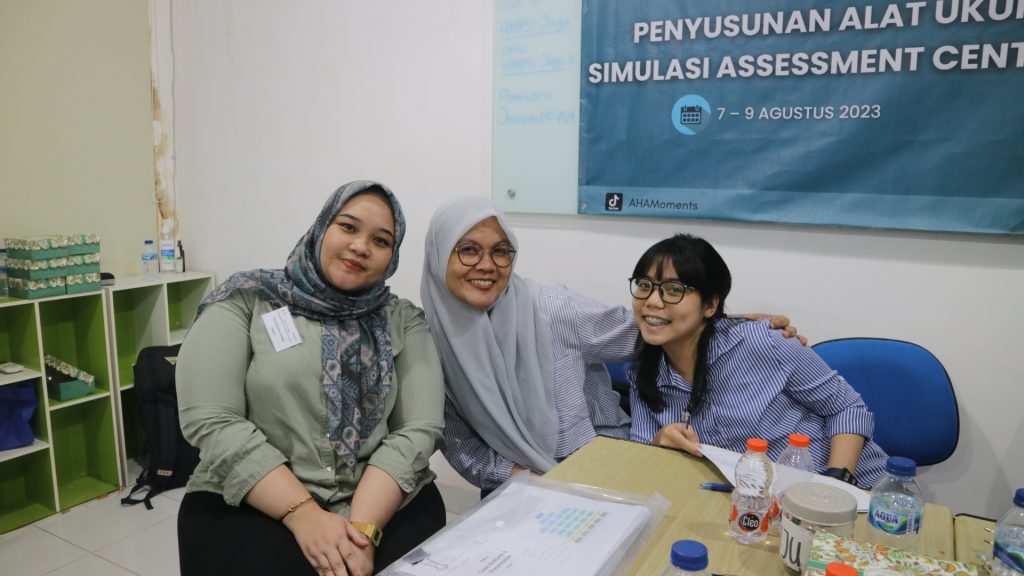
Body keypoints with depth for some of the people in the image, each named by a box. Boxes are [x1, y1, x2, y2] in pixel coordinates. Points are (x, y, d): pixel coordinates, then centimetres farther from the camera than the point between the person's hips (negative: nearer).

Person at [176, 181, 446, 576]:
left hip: (384, 503, 2)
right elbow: (212, 421, -8)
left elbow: (419, 428, -4)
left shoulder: (404, 321, 6)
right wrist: (304, 515, -17)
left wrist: (363, 526, -18)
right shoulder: (246, 302, 1)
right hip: (252, 507, -1)